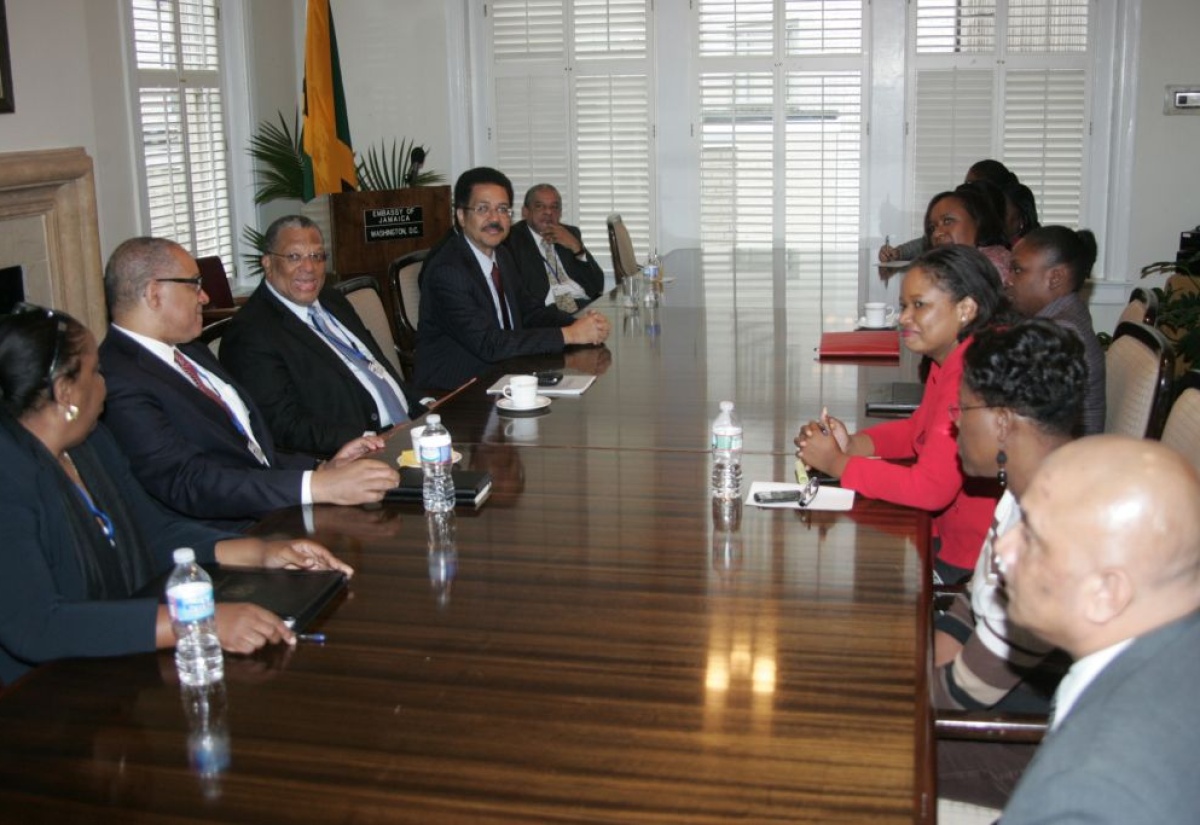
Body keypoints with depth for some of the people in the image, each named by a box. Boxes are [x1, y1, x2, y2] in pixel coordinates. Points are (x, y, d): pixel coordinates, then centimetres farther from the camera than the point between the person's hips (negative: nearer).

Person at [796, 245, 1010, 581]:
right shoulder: (946, 363, 3)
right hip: (945, 534, 8)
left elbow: (930, 488, -30)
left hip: (973, 563, -8)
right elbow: (916, 429, 18)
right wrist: (851, 444, -2)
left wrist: (837, 462, -18)